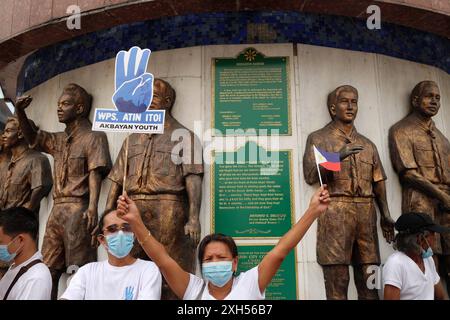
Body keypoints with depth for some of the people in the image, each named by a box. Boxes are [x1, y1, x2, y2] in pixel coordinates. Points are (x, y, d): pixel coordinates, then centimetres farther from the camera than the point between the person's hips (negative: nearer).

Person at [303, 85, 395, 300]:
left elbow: (378, 182, 15)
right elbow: (310, 176, -4)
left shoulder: (367, 144, 22)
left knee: (370, 280, 4)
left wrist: (385, 215, 3)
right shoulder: (318, 138, 8)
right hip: (335, 213, -4)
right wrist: (337, 156, -15)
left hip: (366, 214, 4)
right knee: (337, 281, -5)